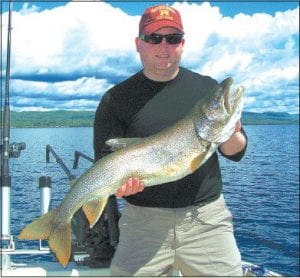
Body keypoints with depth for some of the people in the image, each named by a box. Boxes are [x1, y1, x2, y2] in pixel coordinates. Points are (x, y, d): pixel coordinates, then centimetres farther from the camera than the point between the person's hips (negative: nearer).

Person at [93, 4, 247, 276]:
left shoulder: (207, 88, 6)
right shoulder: (116, 99, 1)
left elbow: (236, 153, 8)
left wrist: (231, 133, -14)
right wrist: (119, 181, -21)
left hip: (207, 216, 2)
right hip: (143, 219, -1)